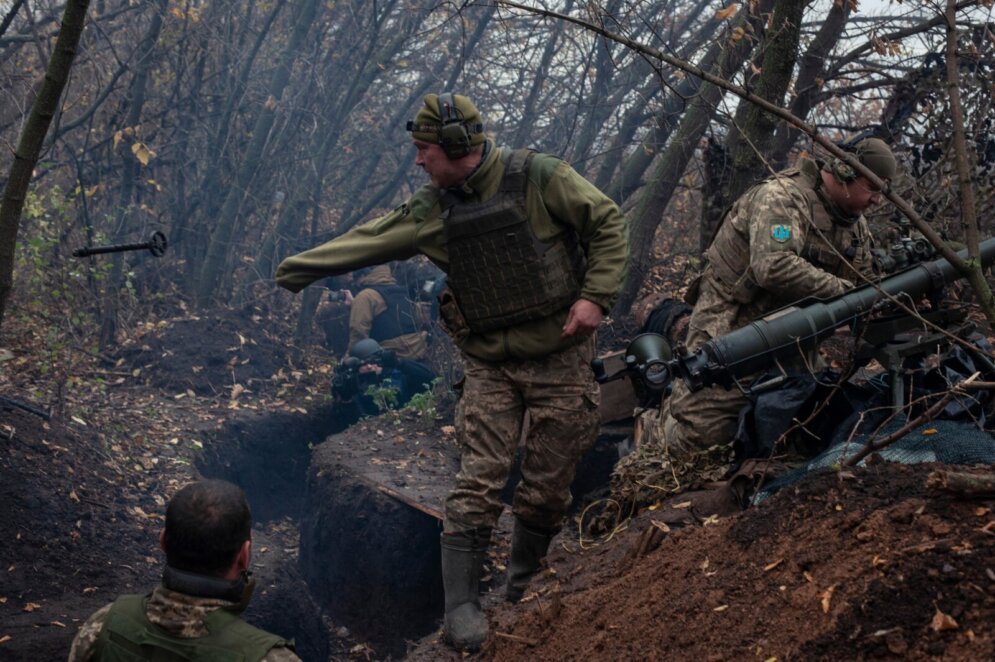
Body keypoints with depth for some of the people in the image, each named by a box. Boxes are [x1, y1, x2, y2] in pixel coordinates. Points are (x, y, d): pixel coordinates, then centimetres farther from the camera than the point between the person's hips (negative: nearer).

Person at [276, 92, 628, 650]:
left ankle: (523, 589, 27)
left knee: (548, 485, 6)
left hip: (560, 358, -2)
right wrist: (298, 268, 5)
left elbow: (608, 224, -6)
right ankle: (462, 603, 0)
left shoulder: (539, 178, -9)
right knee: (480, 482, -6)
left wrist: (595, 295, -14)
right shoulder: (433, 209, 3)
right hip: (490, 366, 2)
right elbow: (368, 241, 6)